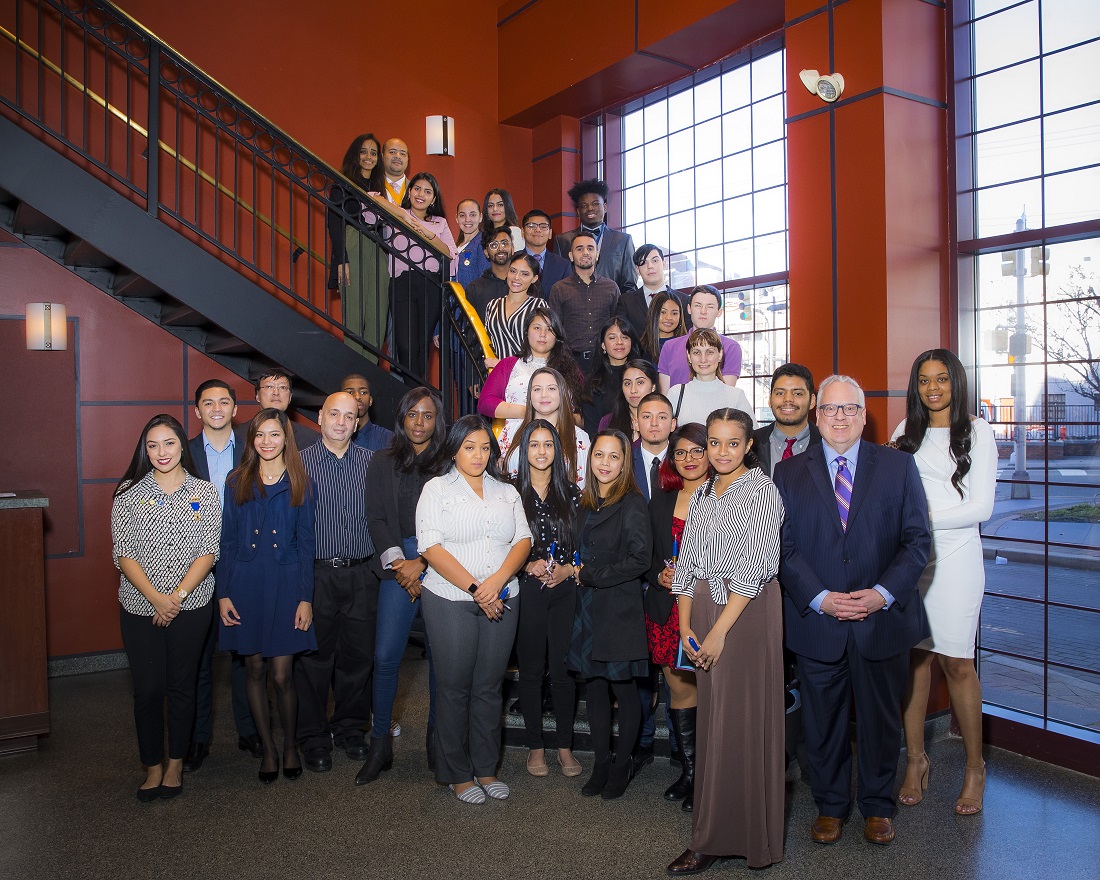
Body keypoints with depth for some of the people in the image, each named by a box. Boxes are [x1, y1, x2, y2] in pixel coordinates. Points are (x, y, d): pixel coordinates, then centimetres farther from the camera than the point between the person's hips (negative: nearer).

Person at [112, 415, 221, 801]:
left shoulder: (205, 492, 1)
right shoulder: (128, 493, 1)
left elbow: (208, 553, -4)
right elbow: (124, 555, -4)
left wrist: (178, 595, -14)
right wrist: (156, 597, -15)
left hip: (191, 606, 0)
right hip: (140, 608, 0)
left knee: (182, 686, 9)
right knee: (148, 689, 5)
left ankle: (175, 764, 25)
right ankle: (152, 766, 22)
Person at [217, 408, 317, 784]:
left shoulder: (299, 484, 2)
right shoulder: (237, 482, 6)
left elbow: (305, 542, 1)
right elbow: (227, 542, 6)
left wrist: (306, 598, -4)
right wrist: (223, 593, 0)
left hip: (285, 584, -1)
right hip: (246, 585, 2)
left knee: (282, 675, -2)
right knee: (255, 671, 8)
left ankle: (290, 745, 21)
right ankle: (268, 749, 24)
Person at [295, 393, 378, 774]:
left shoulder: (372, 462, 7)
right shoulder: (300, 463, 1)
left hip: (361, 574, 2)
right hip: (316, 572, -2)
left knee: (358, 654, 9)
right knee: (314, 656, 5)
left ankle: (350, 729, 28)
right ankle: (314, 737, 20)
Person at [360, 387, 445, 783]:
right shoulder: (383, 462, 13)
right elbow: (376, 518, 7)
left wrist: (422, 564, -10)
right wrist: (397, 562, -6)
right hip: (397, 565, 1)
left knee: (440, 654, 3)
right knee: (385, 655, -3)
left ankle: (436, 737, 18)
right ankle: (380, 744, 9)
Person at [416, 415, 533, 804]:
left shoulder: (507, 492, 13)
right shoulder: (437, 489, 2)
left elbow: (523, 540, 4)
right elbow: (431, 547, -8)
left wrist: (497, 580, -13)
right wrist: (474, 589, -14)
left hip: (502, 601, 3)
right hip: (450, 601, -3)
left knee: (490, 686, 8)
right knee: (455, 686, 3)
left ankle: (486, 768, 22)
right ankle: (457, 774, 17)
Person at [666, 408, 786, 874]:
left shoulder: (761, 490, -6)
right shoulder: (702, 494, 14)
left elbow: (755, 567, -14)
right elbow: (686, 564, 12)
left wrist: (719, 630, -16)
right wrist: (686, 626, 1)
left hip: (747, 613, -6)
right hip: (703, 610, 6)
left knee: (744, 722, -1)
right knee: (712, 720, 9)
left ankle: (750, 838, 14)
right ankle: (711, 839, 18)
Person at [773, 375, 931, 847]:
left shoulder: (898, 466, 3)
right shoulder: (789, 473, 3)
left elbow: (917, 539, -1)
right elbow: (783, 546, -2)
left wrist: (883, 593, -14)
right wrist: (820, 598, -14)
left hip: (883, 620, 0)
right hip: (816, 622, 0)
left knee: (880, 719, 15)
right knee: (822, 722, 12)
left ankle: (878, 807, 35)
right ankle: (830, 806, 32)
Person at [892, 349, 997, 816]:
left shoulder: (976, 431, 2)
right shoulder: (905, 431, 12)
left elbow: (981, 507, -4)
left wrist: (927, 518, -12)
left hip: (954, 556, -3)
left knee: (956, 662, 0)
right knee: (913, 656, 4)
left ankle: (974, 767, 16)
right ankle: (915, 759, 17)